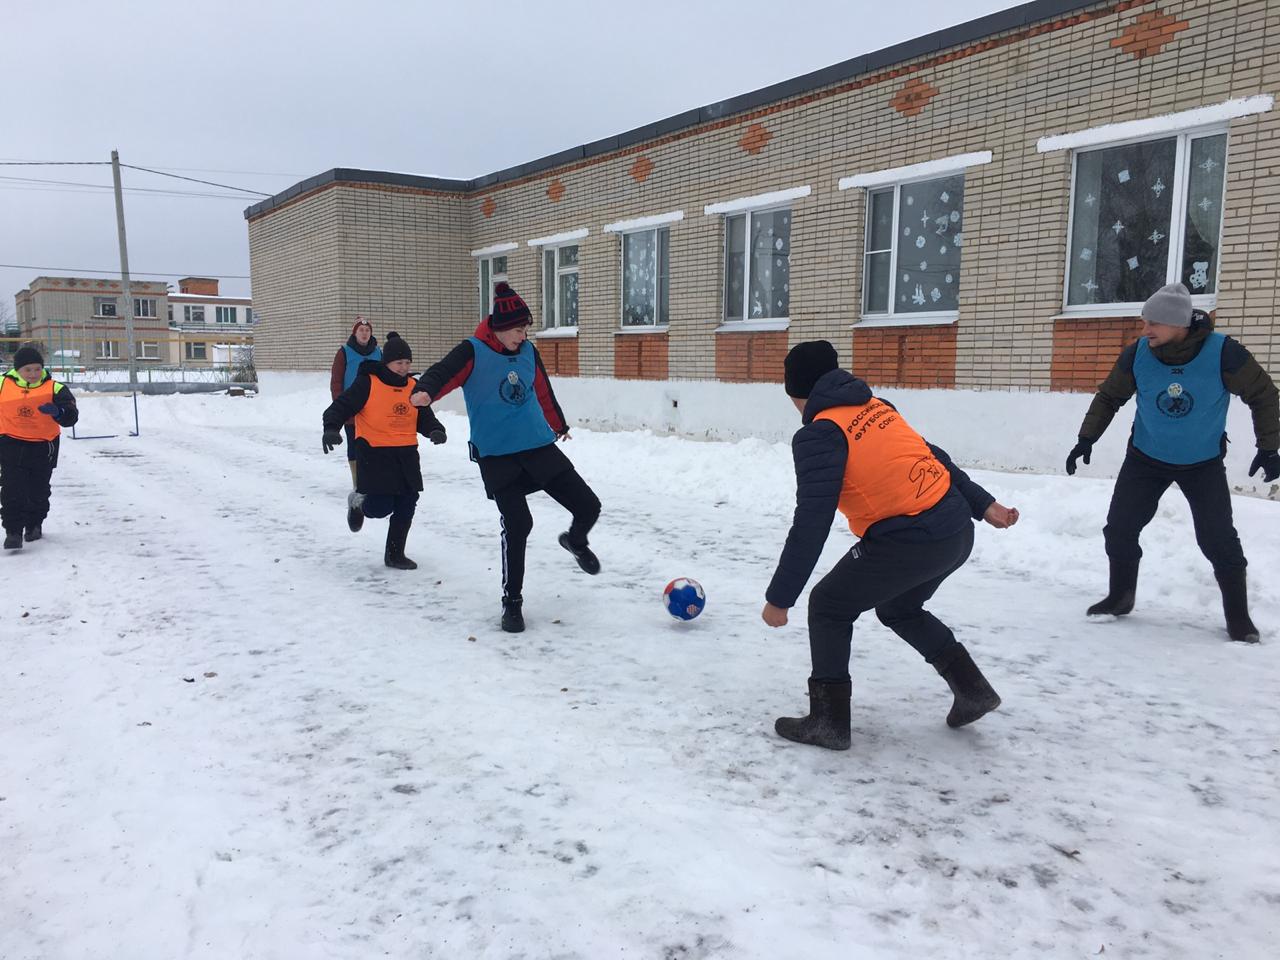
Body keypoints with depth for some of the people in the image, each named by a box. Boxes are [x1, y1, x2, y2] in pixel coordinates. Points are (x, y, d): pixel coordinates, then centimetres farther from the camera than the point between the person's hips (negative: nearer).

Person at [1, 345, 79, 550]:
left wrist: (58, 411, -39)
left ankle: (34, 525, 35)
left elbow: (71, 417, -19)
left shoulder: (54, 388, -11)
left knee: (38, 490, 13)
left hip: (43, 447, 0)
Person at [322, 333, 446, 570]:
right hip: (374, 452, -6)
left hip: (406, 453, 6)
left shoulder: (414, 387, 9)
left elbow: (424, 417, 11)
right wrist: (331, 428, -28)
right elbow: (342, 406, -11)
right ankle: (359, 502, 27)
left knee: (406, 505, 5)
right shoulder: (367, 383, -8)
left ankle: (395, 554, 21)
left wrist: (435, 430, -11)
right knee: (380, 507, -10)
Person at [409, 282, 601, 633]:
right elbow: (443, 372, -25)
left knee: (587, 505, -1)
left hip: (540, 447, 5)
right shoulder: (473, 352, -8)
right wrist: (425, 391, -48)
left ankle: (576, 541, 36)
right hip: (496, 455, -4)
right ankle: (512, 602, 7)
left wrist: (558, 425, 38)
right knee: (517, 526, -13)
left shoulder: (528, 352, 8)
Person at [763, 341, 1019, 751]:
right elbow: (933, 455, 17)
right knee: (898, 608, 31)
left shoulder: (819, 434, -11)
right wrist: (982, 504, 23)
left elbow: (812, 523, -17)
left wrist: (780, 597, -13)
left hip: (908, 543, -8)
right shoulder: (875, 406, 13)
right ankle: (972, 688, 34)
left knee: (828, 607, 12)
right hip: (957, 532, 8)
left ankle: (829, 720, 15)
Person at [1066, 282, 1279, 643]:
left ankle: (1238, 615, 13)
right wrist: (1087, 438, -7)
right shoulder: (1137, 354, -17)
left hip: (1204, 463, -2)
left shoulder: (1222, 352, -23)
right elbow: (1109, 396, 0)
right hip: (1145, 458, 2)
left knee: (1218, 539, -7)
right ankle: (1120, 596, 21)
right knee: (1119, 529, -1)